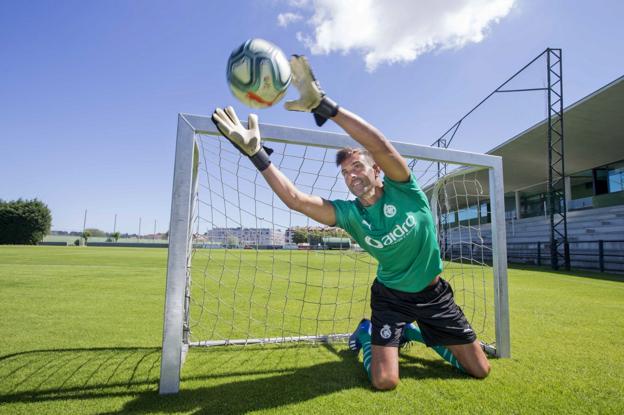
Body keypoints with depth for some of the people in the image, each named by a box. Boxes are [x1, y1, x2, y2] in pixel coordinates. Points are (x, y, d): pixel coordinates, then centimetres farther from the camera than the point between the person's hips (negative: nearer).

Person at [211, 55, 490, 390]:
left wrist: (323, 104, -44)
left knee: (480, 370, 11)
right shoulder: (349, 214, -15)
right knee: (384, 381, -12)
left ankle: (413, 333, 33)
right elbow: (295, 198, -25)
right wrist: (256, 153, -29)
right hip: (390, 297, 0)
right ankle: (367, 333, 21)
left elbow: (380, 144, -37)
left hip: (433, 293, 1)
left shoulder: (403, 188, -17)